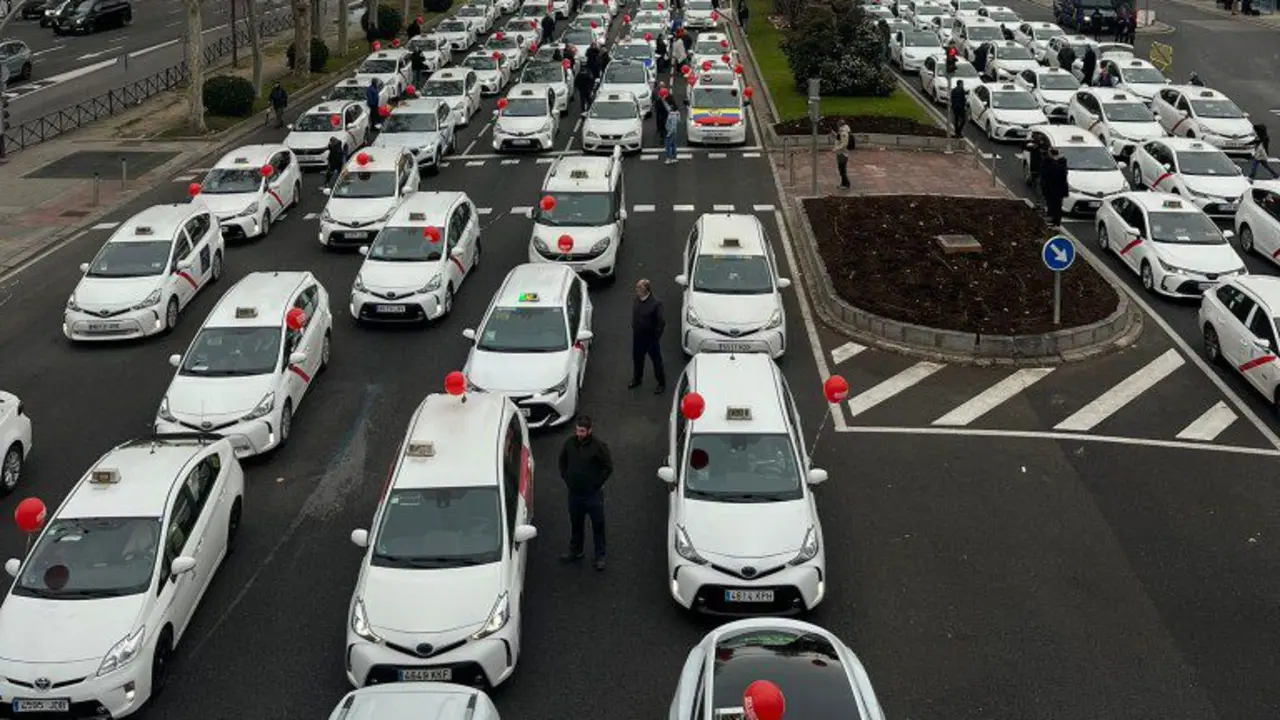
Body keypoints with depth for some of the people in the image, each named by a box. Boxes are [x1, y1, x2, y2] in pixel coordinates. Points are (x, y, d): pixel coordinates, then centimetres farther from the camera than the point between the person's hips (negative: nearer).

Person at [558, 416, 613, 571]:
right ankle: (575, 552, 37)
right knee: (576, 524, 19)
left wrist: (598, 483, -10)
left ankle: (600, 557, 20)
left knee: (598, 526, 7)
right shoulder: (569, 444, -5)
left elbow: (608, 467, -8)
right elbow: (562, 461, 13)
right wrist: (565, 479, 7)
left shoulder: (598, 447, -18)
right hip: (574, 493, 4)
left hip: (593, 494, -4)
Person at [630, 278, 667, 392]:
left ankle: (662, 384, 25)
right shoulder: (637, 300, -4)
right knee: (637, 359, 23)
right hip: (637, 338, 7)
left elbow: (661, 323, -19)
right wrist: (634, 328, 10)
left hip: (651, 339, -7)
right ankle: (637, 379, 45)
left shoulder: (655, 304, -24)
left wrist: (656, 337, -16)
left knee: (656, 361, 9)